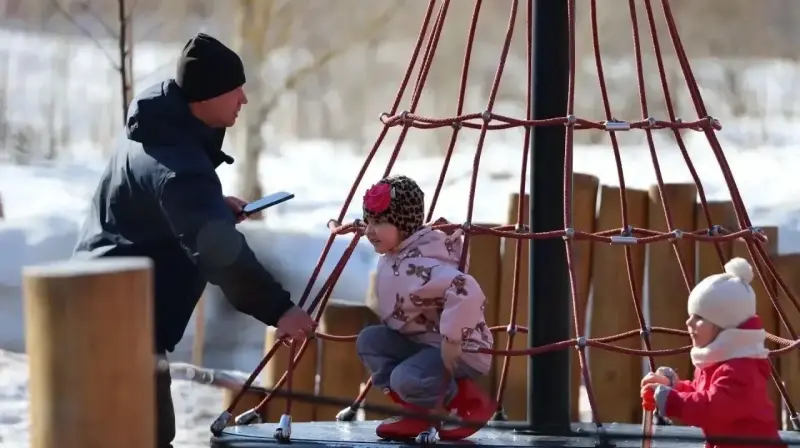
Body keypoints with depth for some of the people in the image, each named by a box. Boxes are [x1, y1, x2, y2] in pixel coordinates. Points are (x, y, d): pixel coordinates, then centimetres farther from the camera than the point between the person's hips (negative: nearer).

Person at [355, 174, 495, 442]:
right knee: (369, 340, -1)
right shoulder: (391, 258, 4)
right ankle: (418, 410, 1)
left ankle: (466, 400, -2)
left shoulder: (416, 265, -27)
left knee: (407, 379, -31)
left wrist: (451, 340, -35)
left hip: (460, 351, -10)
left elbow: (466, 290, -42)